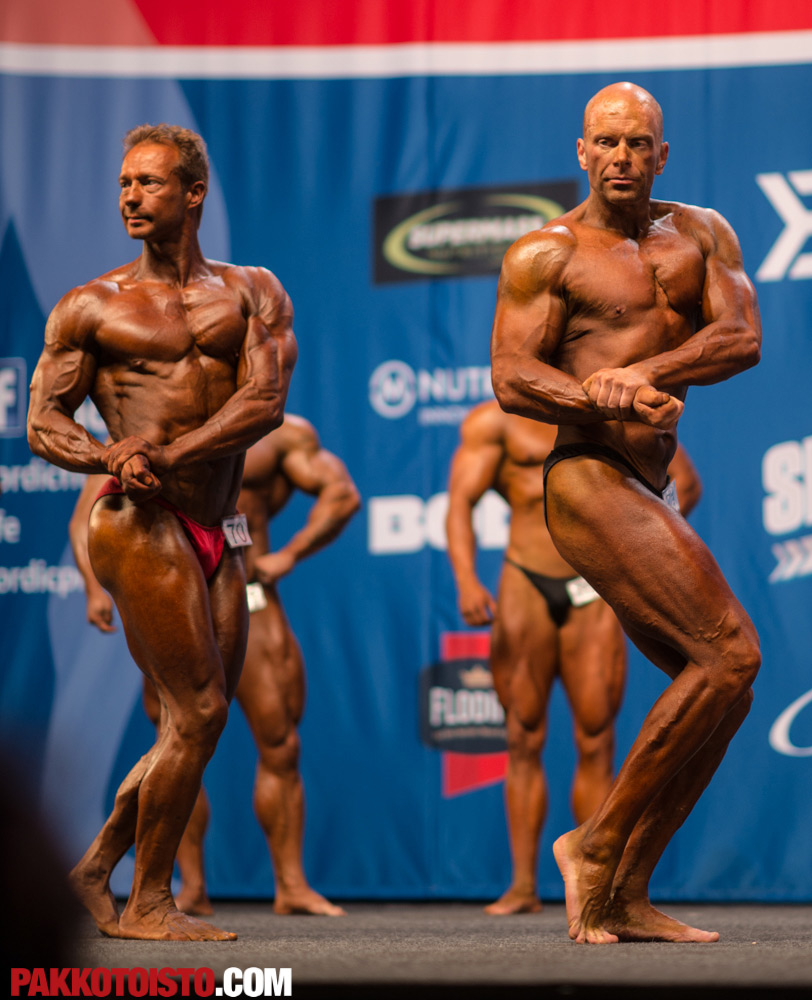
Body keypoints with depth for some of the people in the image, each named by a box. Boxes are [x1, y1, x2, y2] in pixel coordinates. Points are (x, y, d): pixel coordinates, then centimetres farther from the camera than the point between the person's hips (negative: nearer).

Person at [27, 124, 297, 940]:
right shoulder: (90, 307, 5)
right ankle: (147, 904, -1)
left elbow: (265, 403, -3)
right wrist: (109, 459, -20)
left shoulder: (251, 293, 11)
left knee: (196, 722, 9)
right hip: (139, 526, -5)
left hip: (217, 533, 5)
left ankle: (97, 868, 25)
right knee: (197, 711, -10)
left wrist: (166, 456, -17)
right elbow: (43, 423, 1)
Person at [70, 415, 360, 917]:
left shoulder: (278, 433, 10)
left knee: (280, 747, -2)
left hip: (251, 606, 0)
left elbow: (343, 493, 5)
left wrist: (290, 555, -7)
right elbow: (87, 519, 7)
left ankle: (292, 885, 5)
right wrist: (95, 587, -10)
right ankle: (192, 886, 4)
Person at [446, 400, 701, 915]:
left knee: (595, 743, -4)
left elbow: (685, 482, 16)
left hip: (594, 589, 1)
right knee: (525, 742, 0)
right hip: (525, 584, 0)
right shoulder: (495, 420, 5)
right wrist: (467, 580, -21)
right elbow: (460, 502, -5)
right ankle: (523, 885, 4)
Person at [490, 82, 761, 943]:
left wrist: (643, 371, -20)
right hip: (589, 481, -8)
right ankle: (596, 845, -10)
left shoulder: (700, 235, 13)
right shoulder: (546, 253, -3)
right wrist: (607, 399, -31)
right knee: (730, 657, -17)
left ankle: (624, 900, 9)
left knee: (720, 689, 7)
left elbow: (742, 339, -2)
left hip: (646, 496, 8)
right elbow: (511, 380, -13)